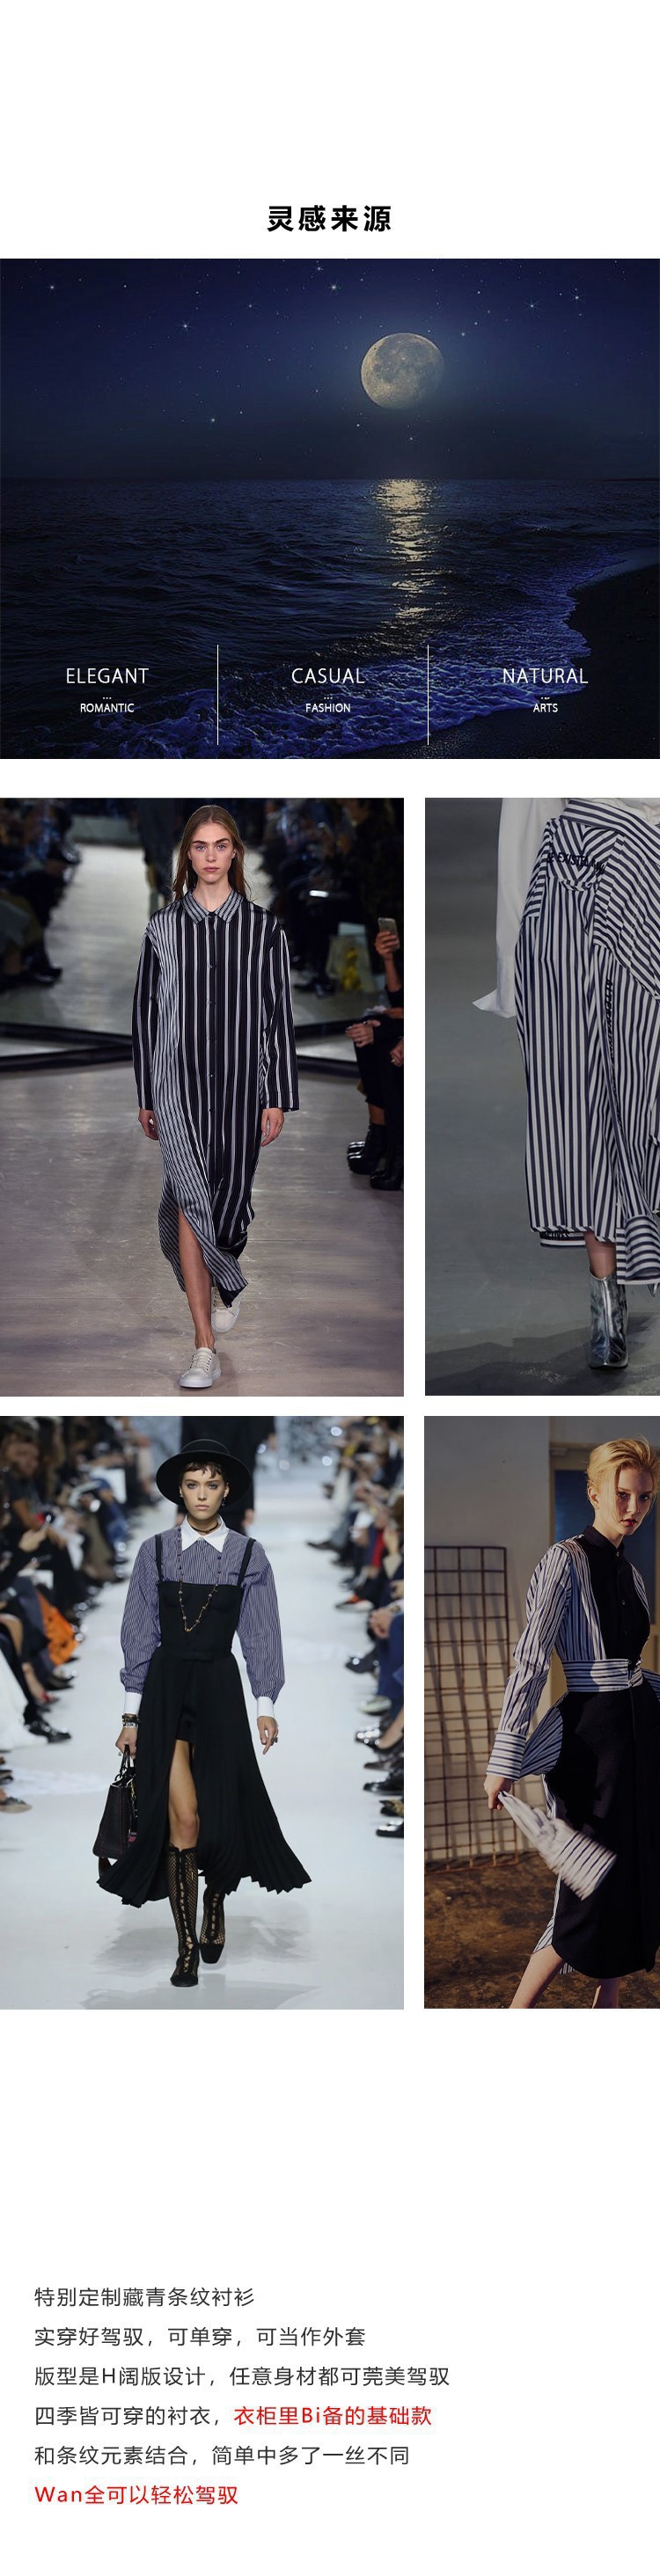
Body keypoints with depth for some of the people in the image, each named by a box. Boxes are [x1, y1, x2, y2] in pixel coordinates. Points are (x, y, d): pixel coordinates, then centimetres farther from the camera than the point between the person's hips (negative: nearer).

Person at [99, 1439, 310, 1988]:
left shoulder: (248, 1555, 4)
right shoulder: (155, 1552, 4)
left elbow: (260, 1635, 6)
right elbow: (139, 1634, 6)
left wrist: (266, 1705, 0)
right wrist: (133, 1714, 4)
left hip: (220, 1686, 0)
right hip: (166, 1683, 0)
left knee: (223, 1810, 1)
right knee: (181, 1815, -9)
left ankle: (216, 1906, 31)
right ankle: (187, 1947, 0)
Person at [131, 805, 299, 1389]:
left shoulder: (263, 928, 2)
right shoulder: (164, 928, 5)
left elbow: (278, 1013, 2)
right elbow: (146, 1012, 8)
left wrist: (277, 1098, -2)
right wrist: (146, 1095, 7)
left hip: (240, 1078, 0)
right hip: (179, 1082, 0)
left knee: (229, 1197, 6)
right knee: (190, 1202, -8)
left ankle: (226, 1280, 42)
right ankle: (205, 1347, -6)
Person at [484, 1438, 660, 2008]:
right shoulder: (567, 1560, -11)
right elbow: (531, 1661, -15)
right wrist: (505, 1759, -19)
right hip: (592, 1733, -8)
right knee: (595, 1885, -5)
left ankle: (608, 2009, 20)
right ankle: (515, 2018, 7)